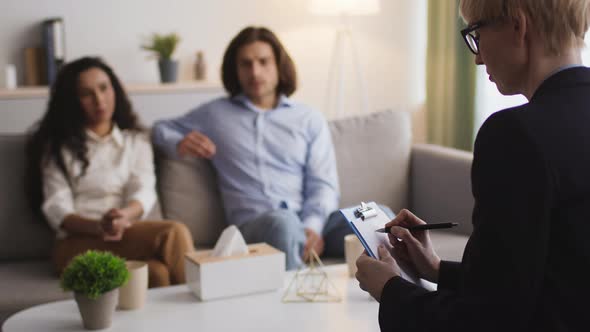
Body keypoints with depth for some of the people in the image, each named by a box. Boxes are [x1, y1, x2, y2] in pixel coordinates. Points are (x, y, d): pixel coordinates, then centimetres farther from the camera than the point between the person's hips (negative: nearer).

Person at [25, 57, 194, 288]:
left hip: (128, 237, 3)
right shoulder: (57, 147, 10)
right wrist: (97, 227, -24)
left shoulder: (136, 141, 18)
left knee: (158, 274, -36)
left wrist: (124, 216, -24)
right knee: (173, 233, -31)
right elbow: (57, 209, -2)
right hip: (76, 244, -3)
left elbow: (144, 192, 1)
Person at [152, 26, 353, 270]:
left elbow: (323, 184, 8)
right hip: (253, 223, -1)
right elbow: (160, 129, 27)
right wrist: (178, 144, 1)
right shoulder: (215, 113, 18)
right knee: (283, 223, -40)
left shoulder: (310, 119, 18)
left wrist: (313, 226, -14)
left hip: (312, 223, 2)